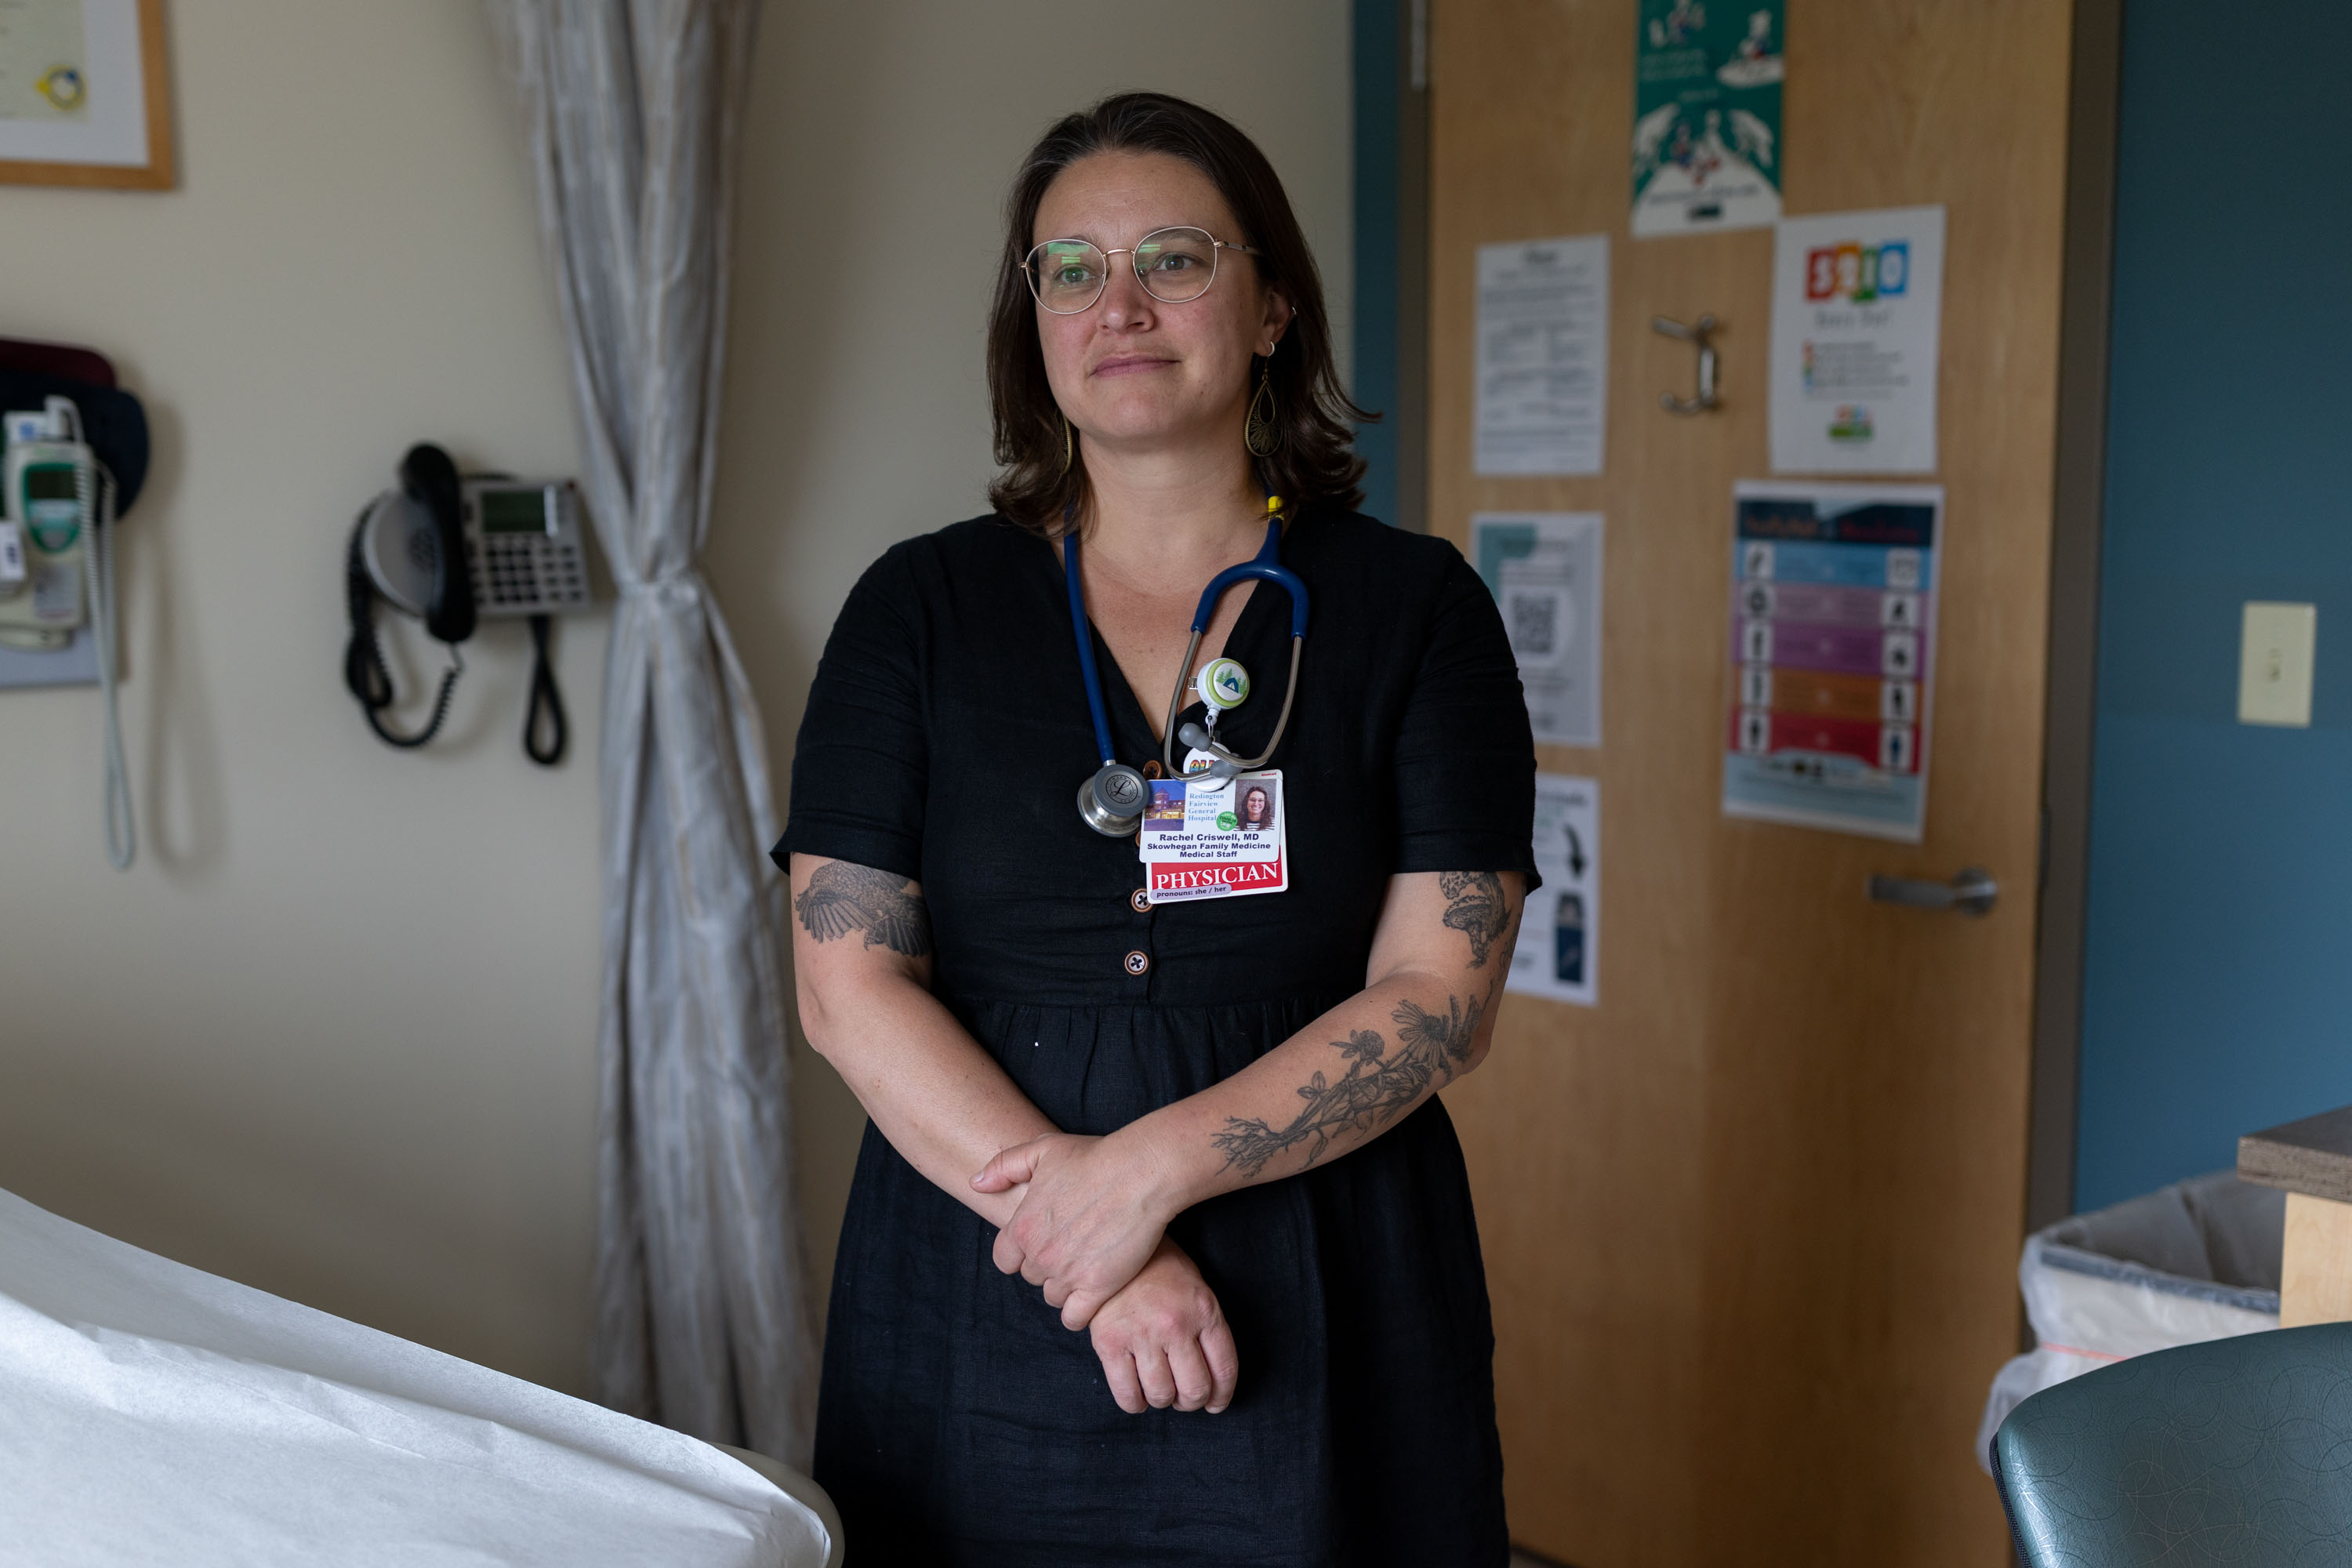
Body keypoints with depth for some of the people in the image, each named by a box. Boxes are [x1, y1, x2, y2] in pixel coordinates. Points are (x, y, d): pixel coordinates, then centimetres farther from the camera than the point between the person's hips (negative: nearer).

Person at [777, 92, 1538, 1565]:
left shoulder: (1415, 607, -1)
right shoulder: (920, 607, 2)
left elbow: (1442, 995, -7)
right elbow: (848, 984, -5)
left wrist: (1153, 1165, -18)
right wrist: (1099, 1250, -14)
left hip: (1320, 1323, 0)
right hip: (979, 1320, 1)